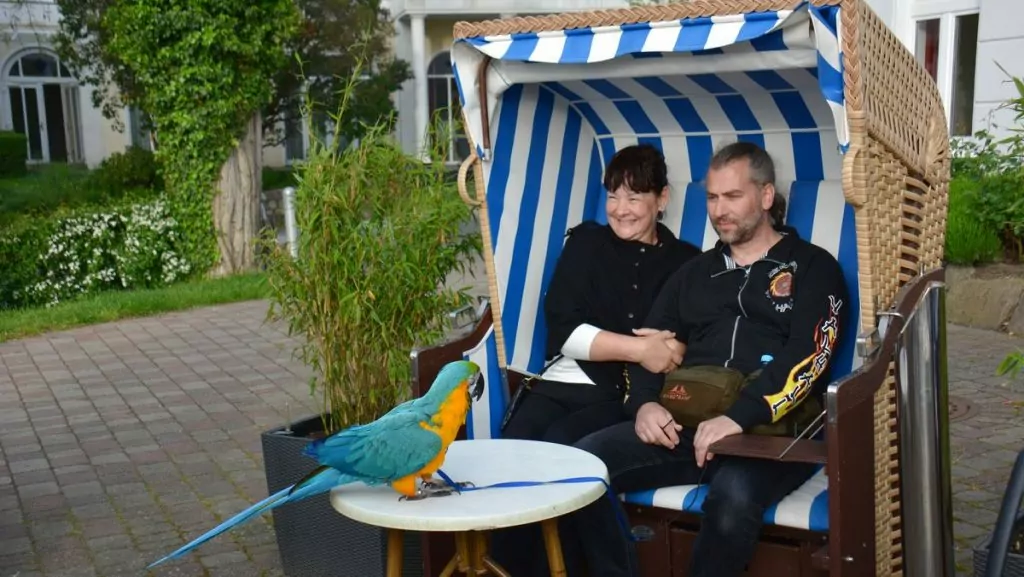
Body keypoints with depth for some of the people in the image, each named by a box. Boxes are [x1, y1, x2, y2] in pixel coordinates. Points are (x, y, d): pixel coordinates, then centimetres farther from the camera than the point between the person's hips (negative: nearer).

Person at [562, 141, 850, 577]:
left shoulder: (812, 267, 10)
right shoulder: (695, 272, 26)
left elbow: (807, 358, -6)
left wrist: (739, 418, -21)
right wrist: (645, 402, -2)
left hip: (769, 430, -4)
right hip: (681, 424, 4)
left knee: (734, 495, -38)